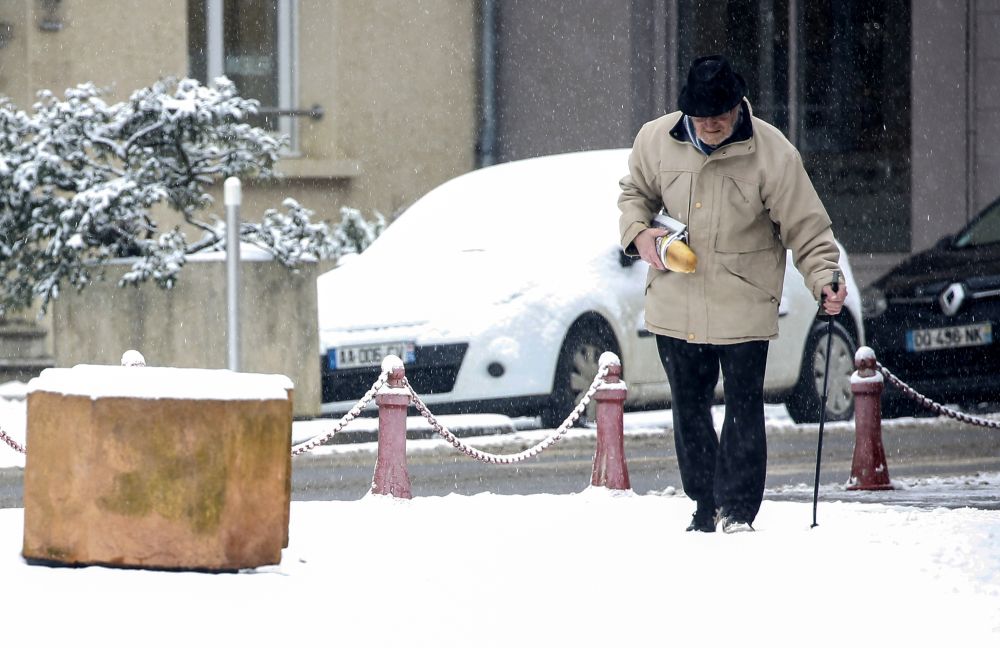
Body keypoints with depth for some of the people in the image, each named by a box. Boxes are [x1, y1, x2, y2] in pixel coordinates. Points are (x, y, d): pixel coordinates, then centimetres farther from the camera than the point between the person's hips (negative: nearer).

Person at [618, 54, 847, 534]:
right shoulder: (656, 141, -4)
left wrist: (825, 280, -22)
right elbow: (635, 193, 16)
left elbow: (806, 228, -9)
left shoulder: (773, 154, -14)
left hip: (744, 308, -3)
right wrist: (637, 233, -4)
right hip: (676, 304, 4)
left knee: (743, 409, -5)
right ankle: (705, 505, 25)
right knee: (688, 408, 12)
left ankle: (738, 509, 4)